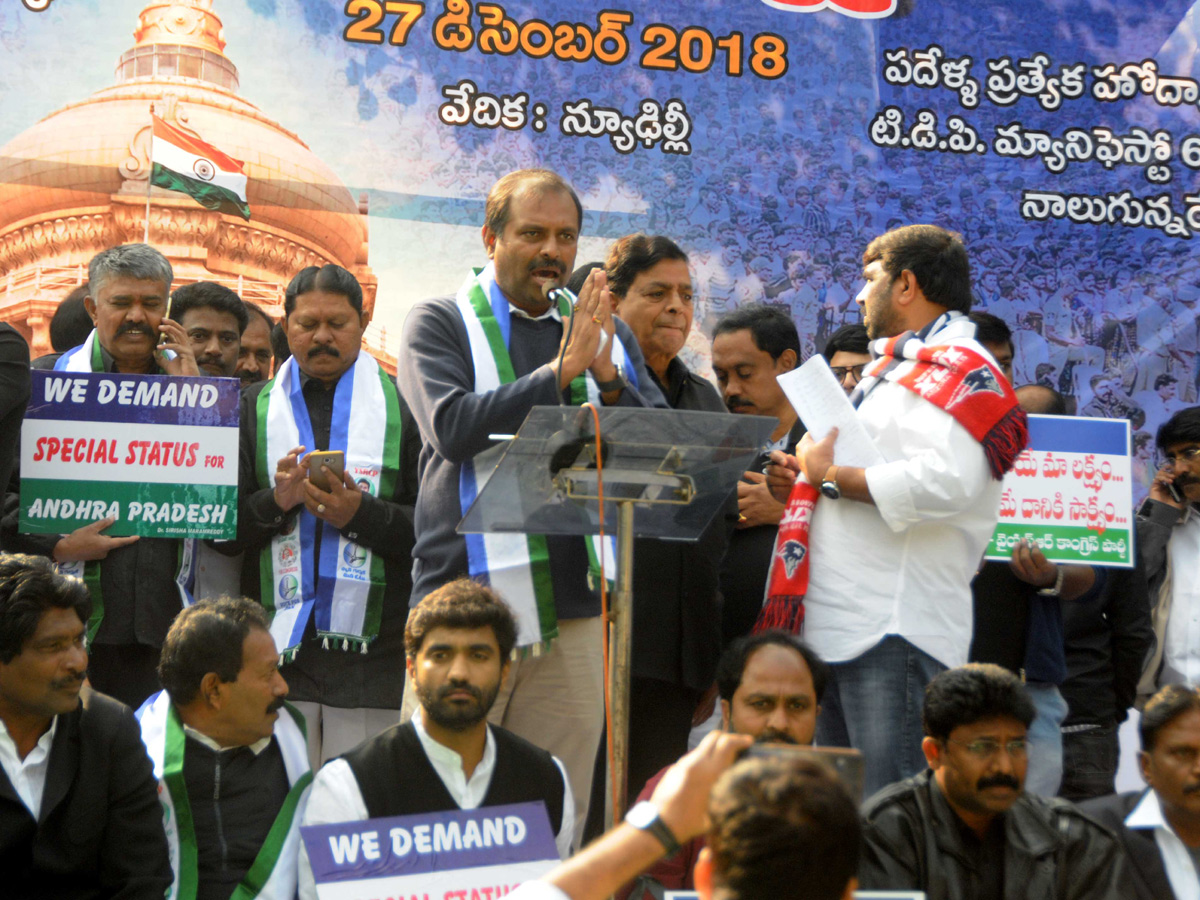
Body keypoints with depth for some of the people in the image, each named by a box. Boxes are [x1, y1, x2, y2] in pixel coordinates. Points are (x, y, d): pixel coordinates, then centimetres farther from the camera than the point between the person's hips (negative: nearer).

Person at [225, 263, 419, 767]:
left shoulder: (402, 408, 9)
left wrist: (360, 513, -14)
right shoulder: (253, 409, 15)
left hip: (370, 649, -1)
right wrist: (275, 501, -8)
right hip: (277, 648, 1)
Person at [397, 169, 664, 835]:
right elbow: (453, 426, -13)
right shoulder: (440, 324, 5)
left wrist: (607, 378, -9)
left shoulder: (605, 333, 17)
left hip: (575, 611, 3)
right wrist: (561, 370, -14)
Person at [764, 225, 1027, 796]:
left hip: (894, 635, -10)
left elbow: (946, 482, -26)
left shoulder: (960, 369, -8)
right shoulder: (892, 369, 25)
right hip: (834, 629, 10)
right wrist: (804, 481, 13)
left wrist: (831, 475, -14)